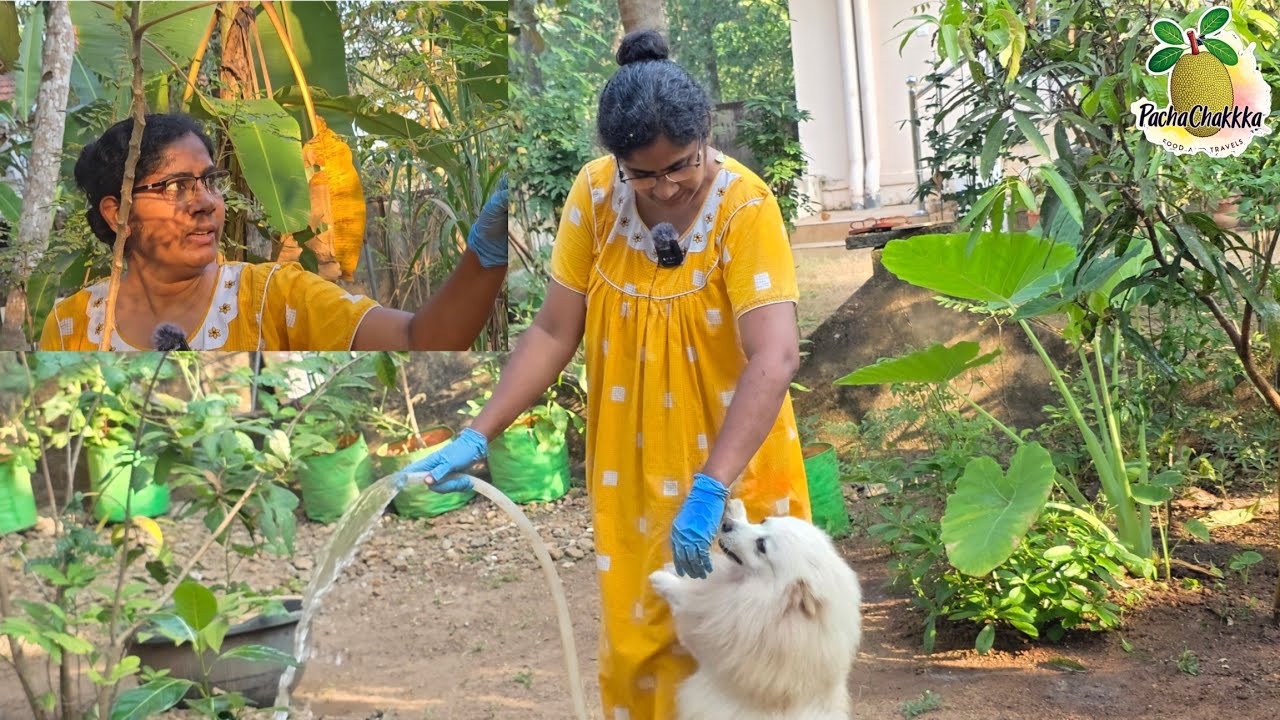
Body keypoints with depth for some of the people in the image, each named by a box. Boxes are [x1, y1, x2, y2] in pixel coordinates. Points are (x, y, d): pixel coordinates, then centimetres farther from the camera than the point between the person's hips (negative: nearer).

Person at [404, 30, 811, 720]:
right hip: (632, 467, 3)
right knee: (638, 631, 11)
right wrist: (477, 436, -11)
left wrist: (709, 491, -38)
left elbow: (775, 359, -30)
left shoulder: (745, 205, -21)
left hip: (733, 462, -3)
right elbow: (553, 332, -3)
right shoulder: (595, 192, -8)